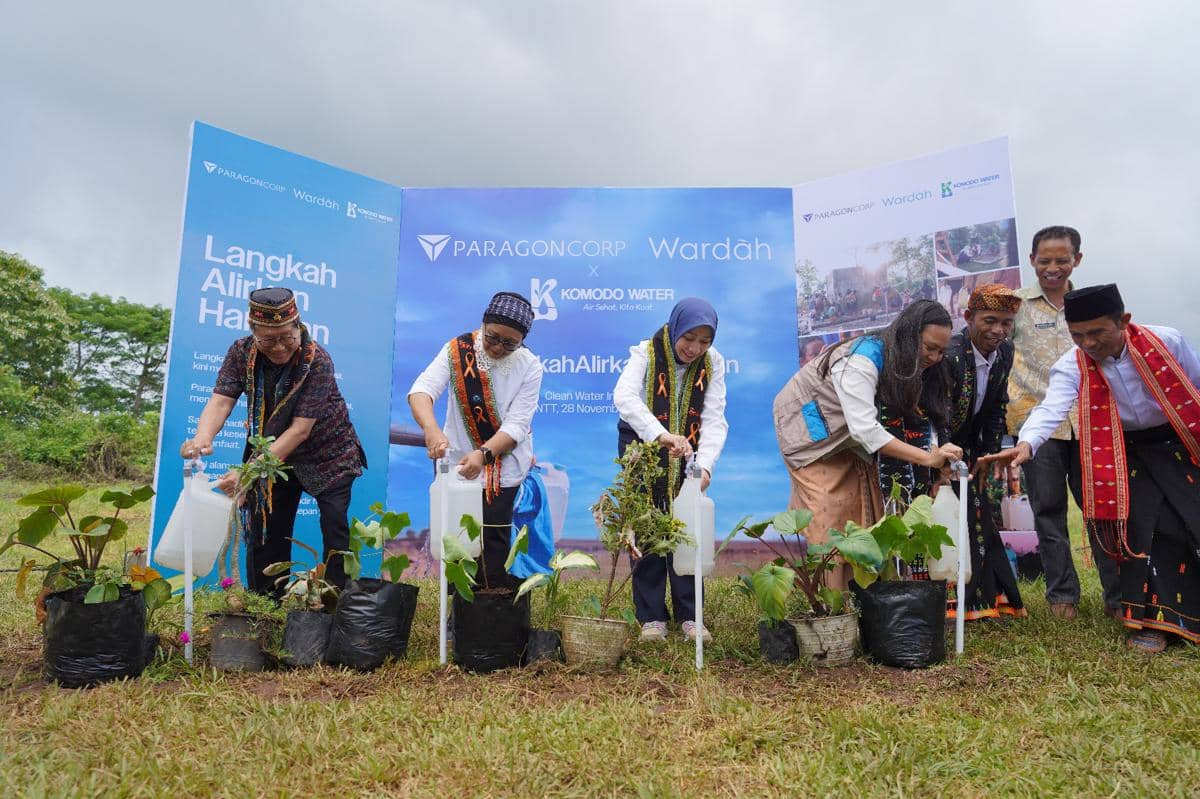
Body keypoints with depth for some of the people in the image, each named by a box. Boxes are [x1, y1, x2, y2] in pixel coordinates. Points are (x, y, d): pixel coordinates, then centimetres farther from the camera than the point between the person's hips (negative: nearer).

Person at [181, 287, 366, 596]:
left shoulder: (317, 361, -28)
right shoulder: (242, 352, -13)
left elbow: (300, 429, -32)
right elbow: (221, 400, -21)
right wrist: (203, 437, -44)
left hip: (327, 454, -4)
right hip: (272, 454, 4)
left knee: (336, 528, -11)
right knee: (265, 534, 9)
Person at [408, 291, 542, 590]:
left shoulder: (529, 366, -12)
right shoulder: (457, 350, -11)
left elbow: (516, 425, -18)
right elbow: (422, 389, -24)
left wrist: (483, 454, -36)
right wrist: (431, 429, -45)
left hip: (503, 468, -1)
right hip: (457, 461, 2)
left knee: (493, 542, -6)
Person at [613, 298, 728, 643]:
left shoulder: (712, 362, -10)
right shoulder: (646, 353, -20)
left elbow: (714, 418, -16)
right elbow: (624, 397, -37)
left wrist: (705, 464, -33)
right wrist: (662, 435, -52)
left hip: (687, 455, 2)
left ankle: (689, 615, 13)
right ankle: (651, 617, 11)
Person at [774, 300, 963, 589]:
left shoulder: (905, 363, -6)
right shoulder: (862, 360, -32)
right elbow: (864, 429, -40)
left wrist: (941, 466, -24)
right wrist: (928, 457, -43)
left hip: (847, 436, 8)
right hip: (810, 426, -8)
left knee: (864, 512, 0)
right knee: (831, 519, -13)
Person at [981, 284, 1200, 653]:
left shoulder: (1167, 341, -18)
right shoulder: (1071, 367, -19)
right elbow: (1052, 408, -36)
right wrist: (1027, 443, -56)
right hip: (1127, 453, 0)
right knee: (1142, 529, -9)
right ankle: (1150, 617, 5)